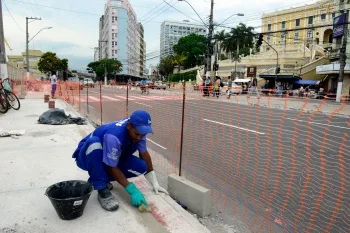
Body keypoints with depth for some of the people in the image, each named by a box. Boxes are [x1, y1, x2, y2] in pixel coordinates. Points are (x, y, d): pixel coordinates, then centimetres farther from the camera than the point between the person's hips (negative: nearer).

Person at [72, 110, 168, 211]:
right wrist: (132, 190, -32)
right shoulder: (114, 137, -38)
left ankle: (103, 178, 5)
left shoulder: (138, 129, -17)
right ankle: (102, 190, -27)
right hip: (88, 157, -5)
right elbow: (112, 168, -31)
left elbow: (144, 154, -7)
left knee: (141, 167, -16)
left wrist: (154, 183, -7)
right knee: (94, 142, -40)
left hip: (112, 158, 6)